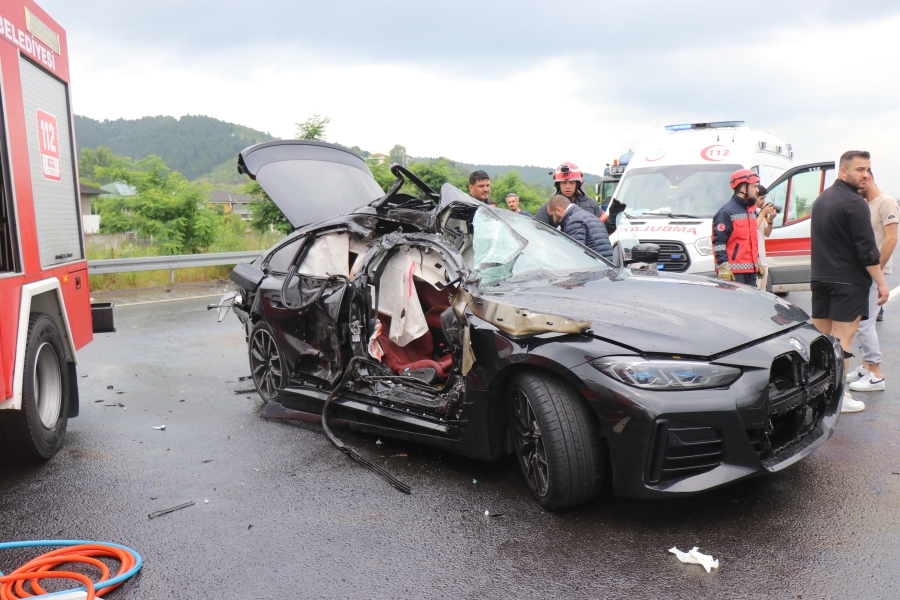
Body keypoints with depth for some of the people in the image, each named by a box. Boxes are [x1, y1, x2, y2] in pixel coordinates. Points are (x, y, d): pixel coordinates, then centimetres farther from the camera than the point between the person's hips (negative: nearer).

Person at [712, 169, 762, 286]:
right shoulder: (726, 212, -10)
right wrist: (723, 268, -21)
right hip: (734, 272, -10)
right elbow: (719, 242, -16)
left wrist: (758, 263, 24)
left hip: (750, 270, 10)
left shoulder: (749, 210, 19)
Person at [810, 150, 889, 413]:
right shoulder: (854, 203, -14)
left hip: (820, 278, 8)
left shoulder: (821, 199, 14)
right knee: (842, 339, -4)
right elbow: (867, 249, -16)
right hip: (848, 282, -8)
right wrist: (881, 283, -10)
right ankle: (839, 396, 0)